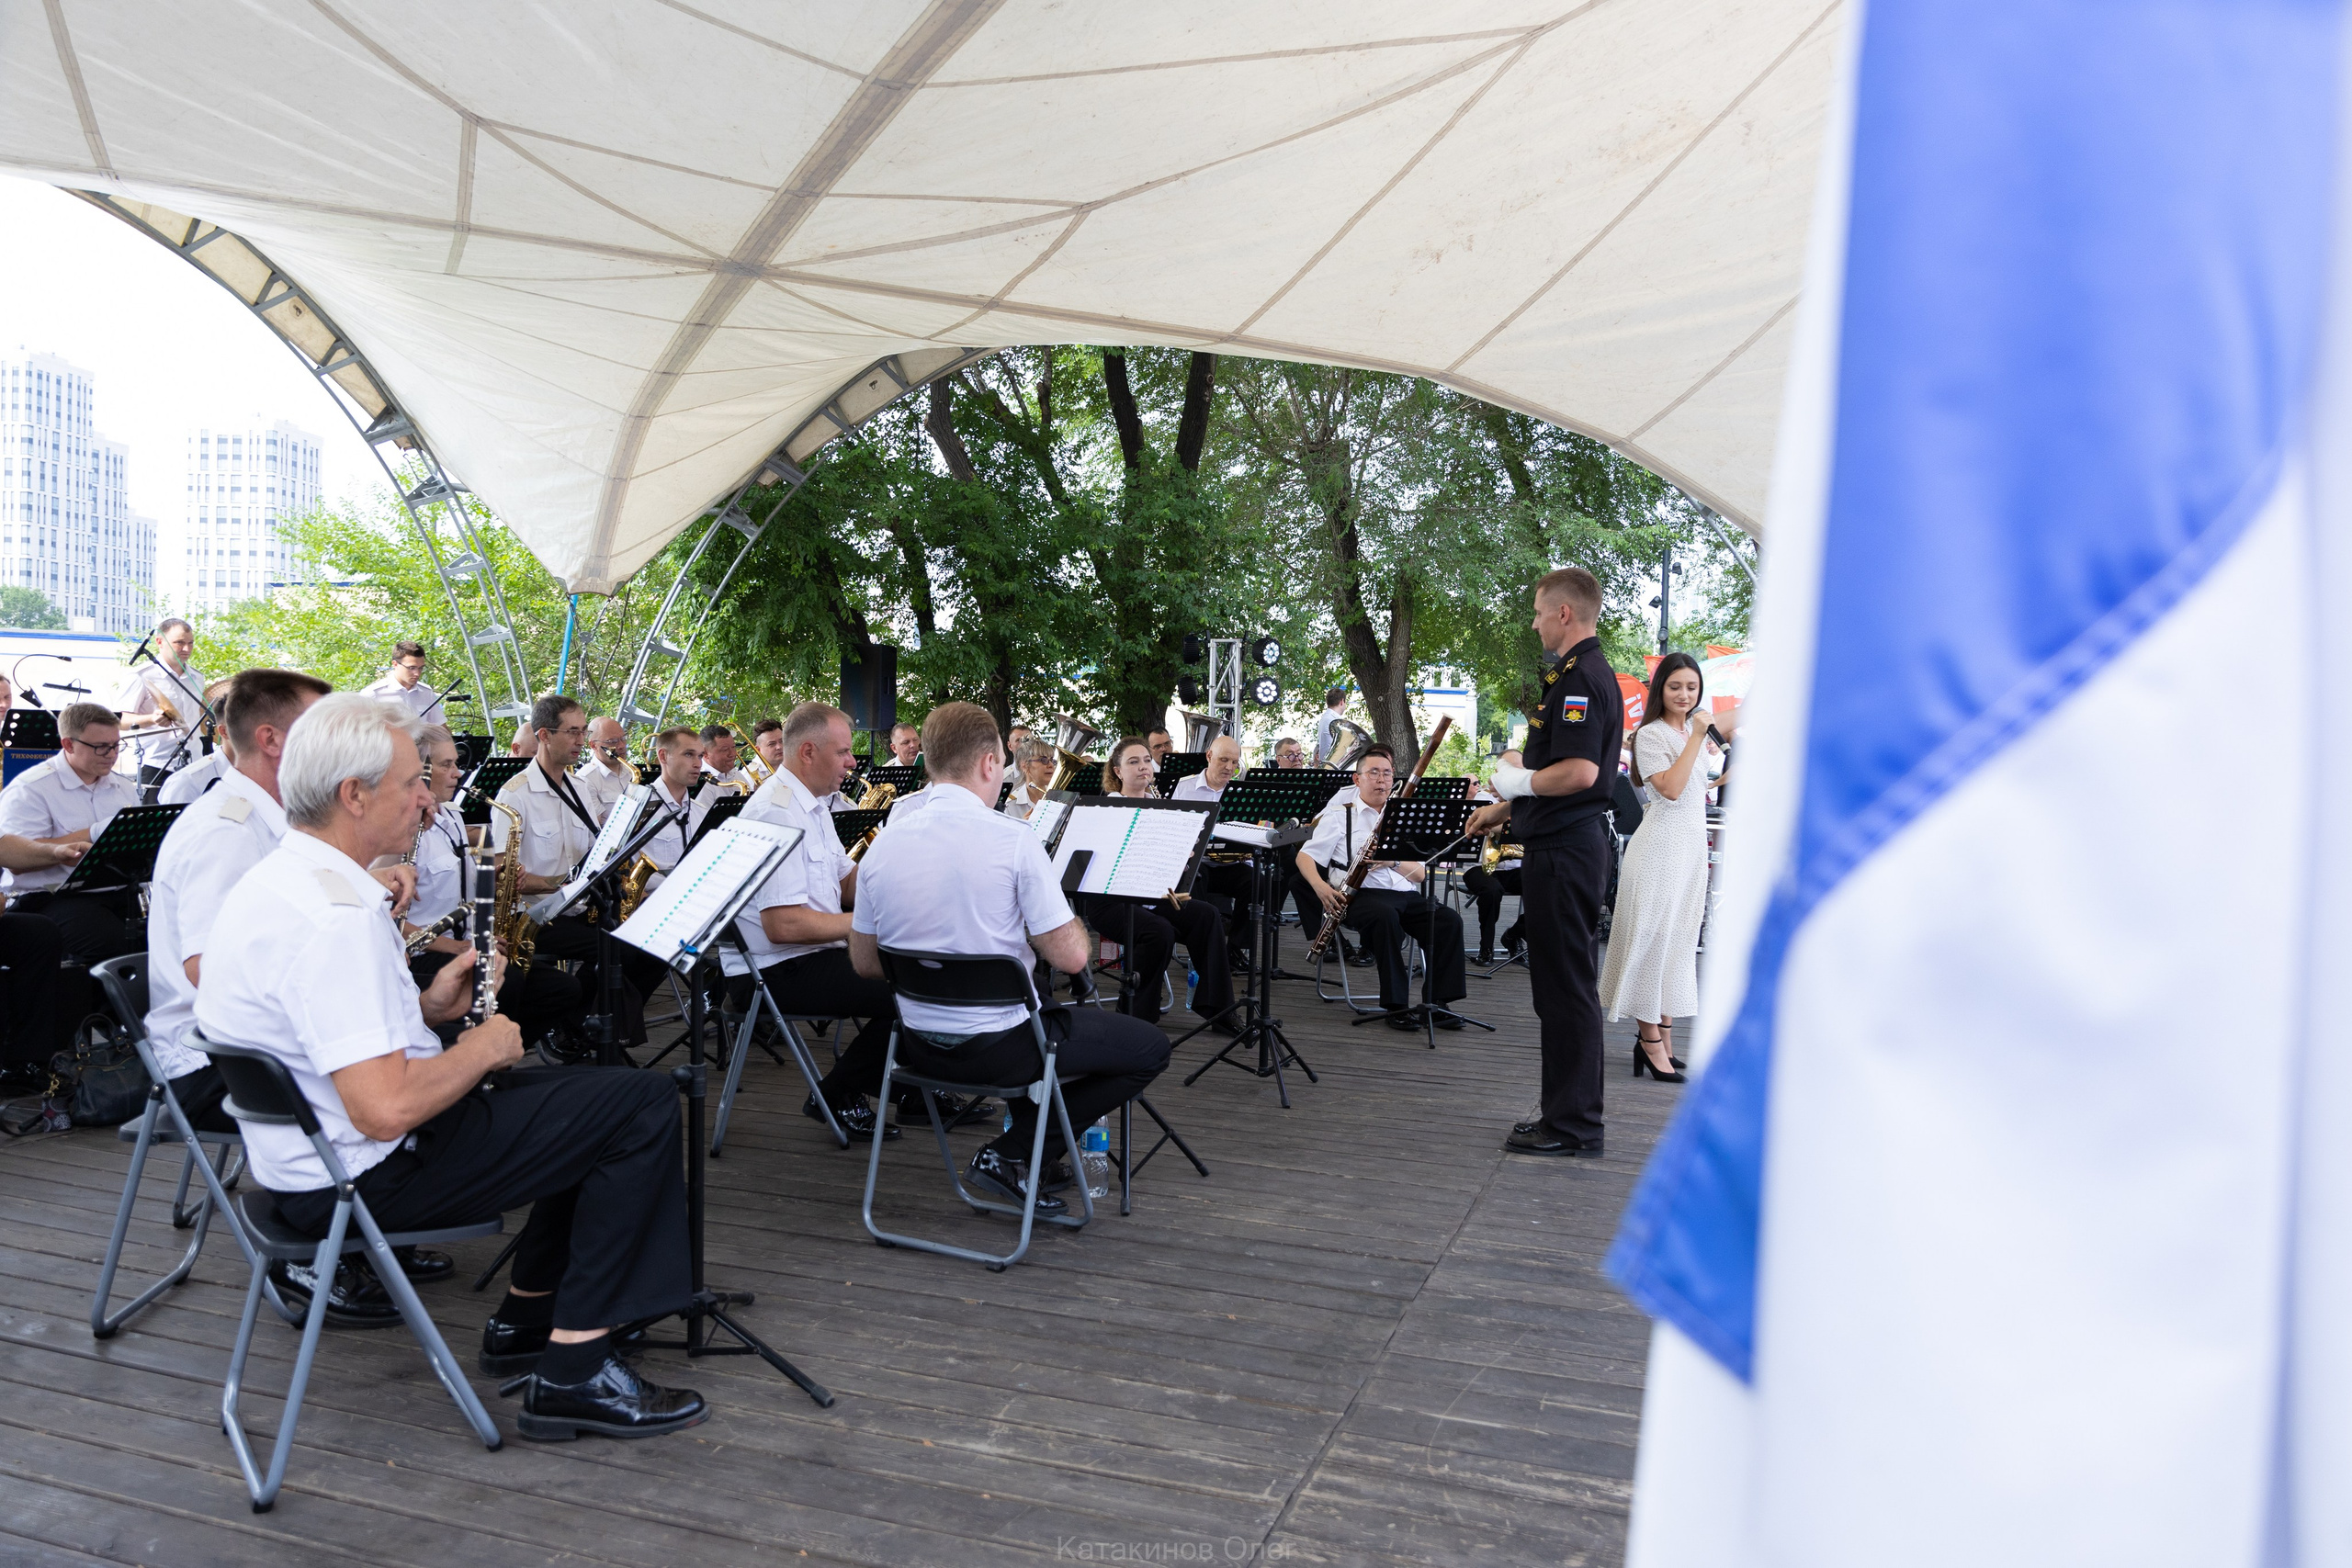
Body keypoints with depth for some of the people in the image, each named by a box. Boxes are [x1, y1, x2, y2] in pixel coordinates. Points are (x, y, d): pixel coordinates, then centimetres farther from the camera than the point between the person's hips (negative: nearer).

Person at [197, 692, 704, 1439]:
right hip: (366, 1175, -11)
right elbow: (387, 1109, -33)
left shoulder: (277, 880, 7)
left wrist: (427, 1006, 5)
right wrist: (481, 1047, -16)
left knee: (590, 1095, 21)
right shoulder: (334, 917, -28)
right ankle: (574, 1373, -7)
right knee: (644, 1105, -13)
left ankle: (527, 1317, 25)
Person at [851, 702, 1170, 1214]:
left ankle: (1028, 1161, 25)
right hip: (999, 1048, -7)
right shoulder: (1014, 841, -19)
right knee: (1150, 1047, 10)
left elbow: (864, 963, 7)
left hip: (917, 1047, 7)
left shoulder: (882, 846, -3)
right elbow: (1071, 958, -17)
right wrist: (1078, 928, 5)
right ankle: (1012, 1156, 5)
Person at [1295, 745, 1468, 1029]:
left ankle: (1439, 1001, -16)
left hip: (1405, 896, 4)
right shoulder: (1340, 815, 11)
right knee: (1386, 915, -37)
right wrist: (1320, 886, -18)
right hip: (1362, 895, -4)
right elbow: (1305, 857, 3)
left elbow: (1422, 874, 13)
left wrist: (1393, 862, -9)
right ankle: (1396, 1005, -28)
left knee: (1449, 919, -21)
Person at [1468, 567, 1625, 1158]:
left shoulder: (1581, 679, -16)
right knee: (1561, 983, 15)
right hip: (1567, 843, 11)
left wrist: (1521, 782, -12)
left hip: (1565, 851, -11)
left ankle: (1573, 1126, 3)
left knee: (1566, 986, -5)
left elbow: (1580, 771, -28)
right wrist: (1505, 808, 27)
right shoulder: (1585, 673, 17)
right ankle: (1565, 1110, 24)